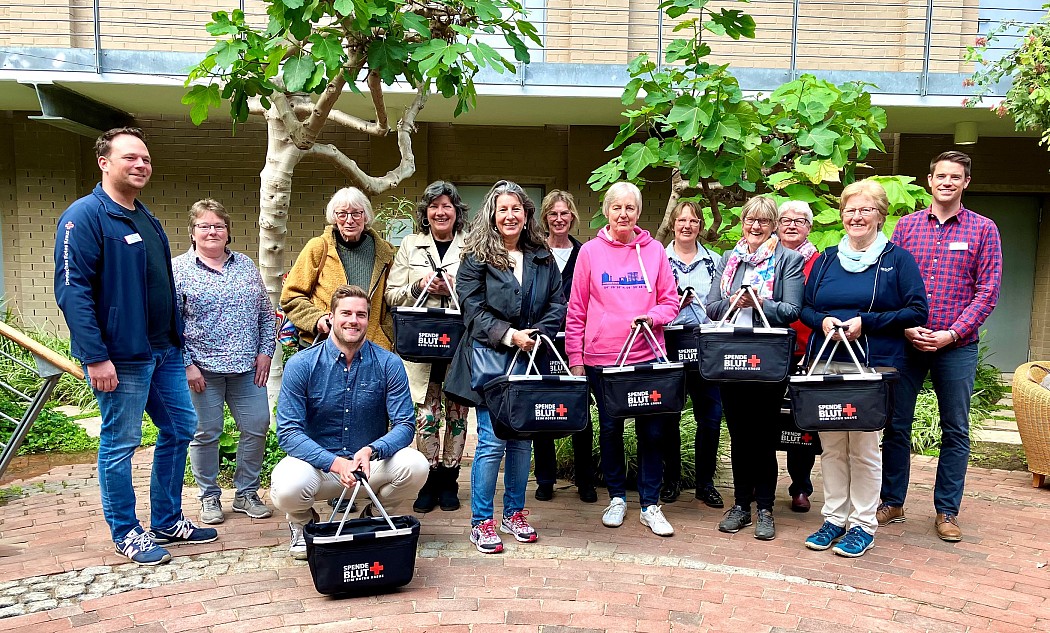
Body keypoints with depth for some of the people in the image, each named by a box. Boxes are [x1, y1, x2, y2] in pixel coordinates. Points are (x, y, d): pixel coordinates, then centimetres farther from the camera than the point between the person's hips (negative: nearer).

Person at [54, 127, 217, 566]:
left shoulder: (147, 219, 15)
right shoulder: (84, 216, -11)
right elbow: (72, 290, -18)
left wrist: (176, 339, 17)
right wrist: (95, 357, -22)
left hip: (163, 352, 9)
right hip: (120, 357, -9)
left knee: (181, 429, 14)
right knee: (120, 444, 3)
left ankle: (167, 521, 28)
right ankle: (126, 533, 20)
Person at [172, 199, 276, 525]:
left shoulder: (246, 265, 11)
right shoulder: (177, 269, -1)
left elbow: (266, 314, 14)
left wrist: (265, 351, 4)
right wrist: (186, 364, -10)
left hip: (247, 367, 4)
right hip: (202, 368, -3)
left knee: (257, 427, 4)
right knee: (206, 434, 5)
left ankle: (247, 493, 21)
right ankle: (209, 498, 23)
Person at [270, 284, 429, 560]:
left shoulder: (388, 364, -7)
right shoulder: (301, 365, -9)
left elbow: (405, 424, -9)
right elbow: (288, 431, -13)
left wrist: (371, 450, -30)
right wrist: (335, 463, -27)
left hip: (372, 464, 1)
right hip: (317, 462, -1)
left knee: (415, 466, -27)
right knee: (287, 487, -33)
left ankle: (374, 516, 9)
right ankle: (303, 522, 9)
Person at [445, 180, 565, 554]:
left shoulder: (542, 257, 11)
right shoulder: (476, 257, 0)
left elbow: (558, 304, 7)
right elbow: (473, 309, -7)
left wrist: (535, 335, -10)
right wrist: (508, 335, -18)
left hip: (531, 358, 4)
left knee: (522, 439, 11)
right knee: (492, 441, -4)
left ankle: (514, 514, 25)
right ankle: (481, 522, 9)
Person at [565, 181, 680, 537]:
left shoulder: (654, 250, 6)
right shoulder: (590, 252, 3)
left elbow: (670, 301, 9)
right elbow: (576, 310, 4)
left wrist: (652, 317, -13)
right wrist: (575, 358, 0)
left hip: (647, 357, 1)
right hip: (601, 358, 0)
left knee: (651, 431, 4)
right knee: (610, 429, 10)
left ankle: (650, 504, 18)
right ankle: (617, 498, 28)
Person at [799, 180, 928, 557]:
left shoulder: (897, 259, 2)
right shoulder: (826, 260, 14)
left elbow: (917, 312, -4)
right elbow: (805, 307, 16)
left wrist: (865, 323, -14)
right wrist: (822, 321, -6)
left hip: (873, 366, -4)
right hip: (825, 365, 4)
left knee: (863, 447, 0)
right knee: (831, 445, 8)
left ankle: (863, 524, 13)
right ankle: (834, 518, 19)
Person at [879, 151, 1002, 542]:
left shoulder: (983, 229, 3)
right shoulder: (906, 226, 7)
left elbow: (988, 290, -3)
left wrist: (952, 333, -13)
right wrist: (905, 326, -10)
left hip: (957, 346, -1)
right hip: (906, 342, 1)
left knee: (955, 432, 7)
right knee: (895, 425, 6)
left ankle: (947, 512, 20)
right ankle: (892, 502, 20)